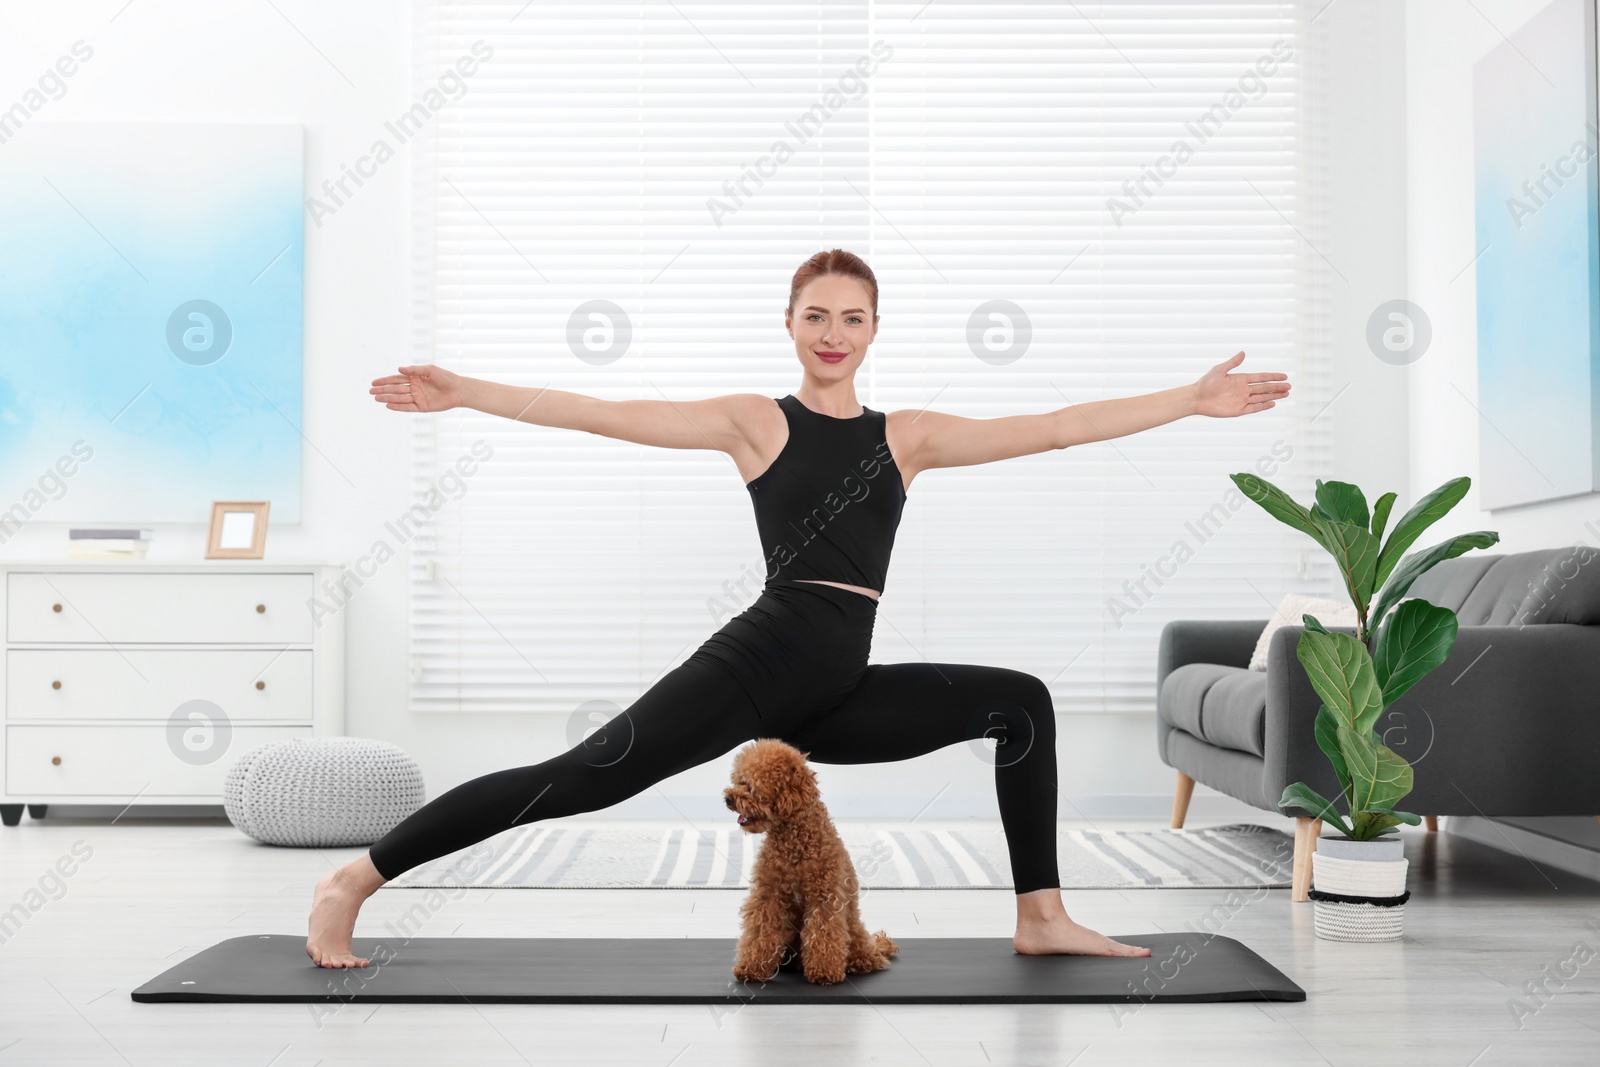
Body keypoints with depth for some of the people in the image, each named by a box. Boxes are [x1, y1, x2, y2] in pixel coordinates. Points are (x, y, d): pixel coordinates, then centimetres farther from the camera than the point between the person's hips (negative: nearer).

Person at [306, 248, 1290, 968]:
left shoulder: (908, 437, 15)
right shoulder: (757, 422, 4)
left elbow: (1059, 427, 12)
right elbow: (609, 415, -3)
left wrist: (1191, 400, 9)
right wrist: (467, 394, -10)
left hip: (841, 693, 6)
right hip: (765, 658, -5)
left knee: (1023, 702, 5)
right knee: (587, 777, -16)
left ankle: (1042, 917, 8)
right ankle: (354, 881, -9)